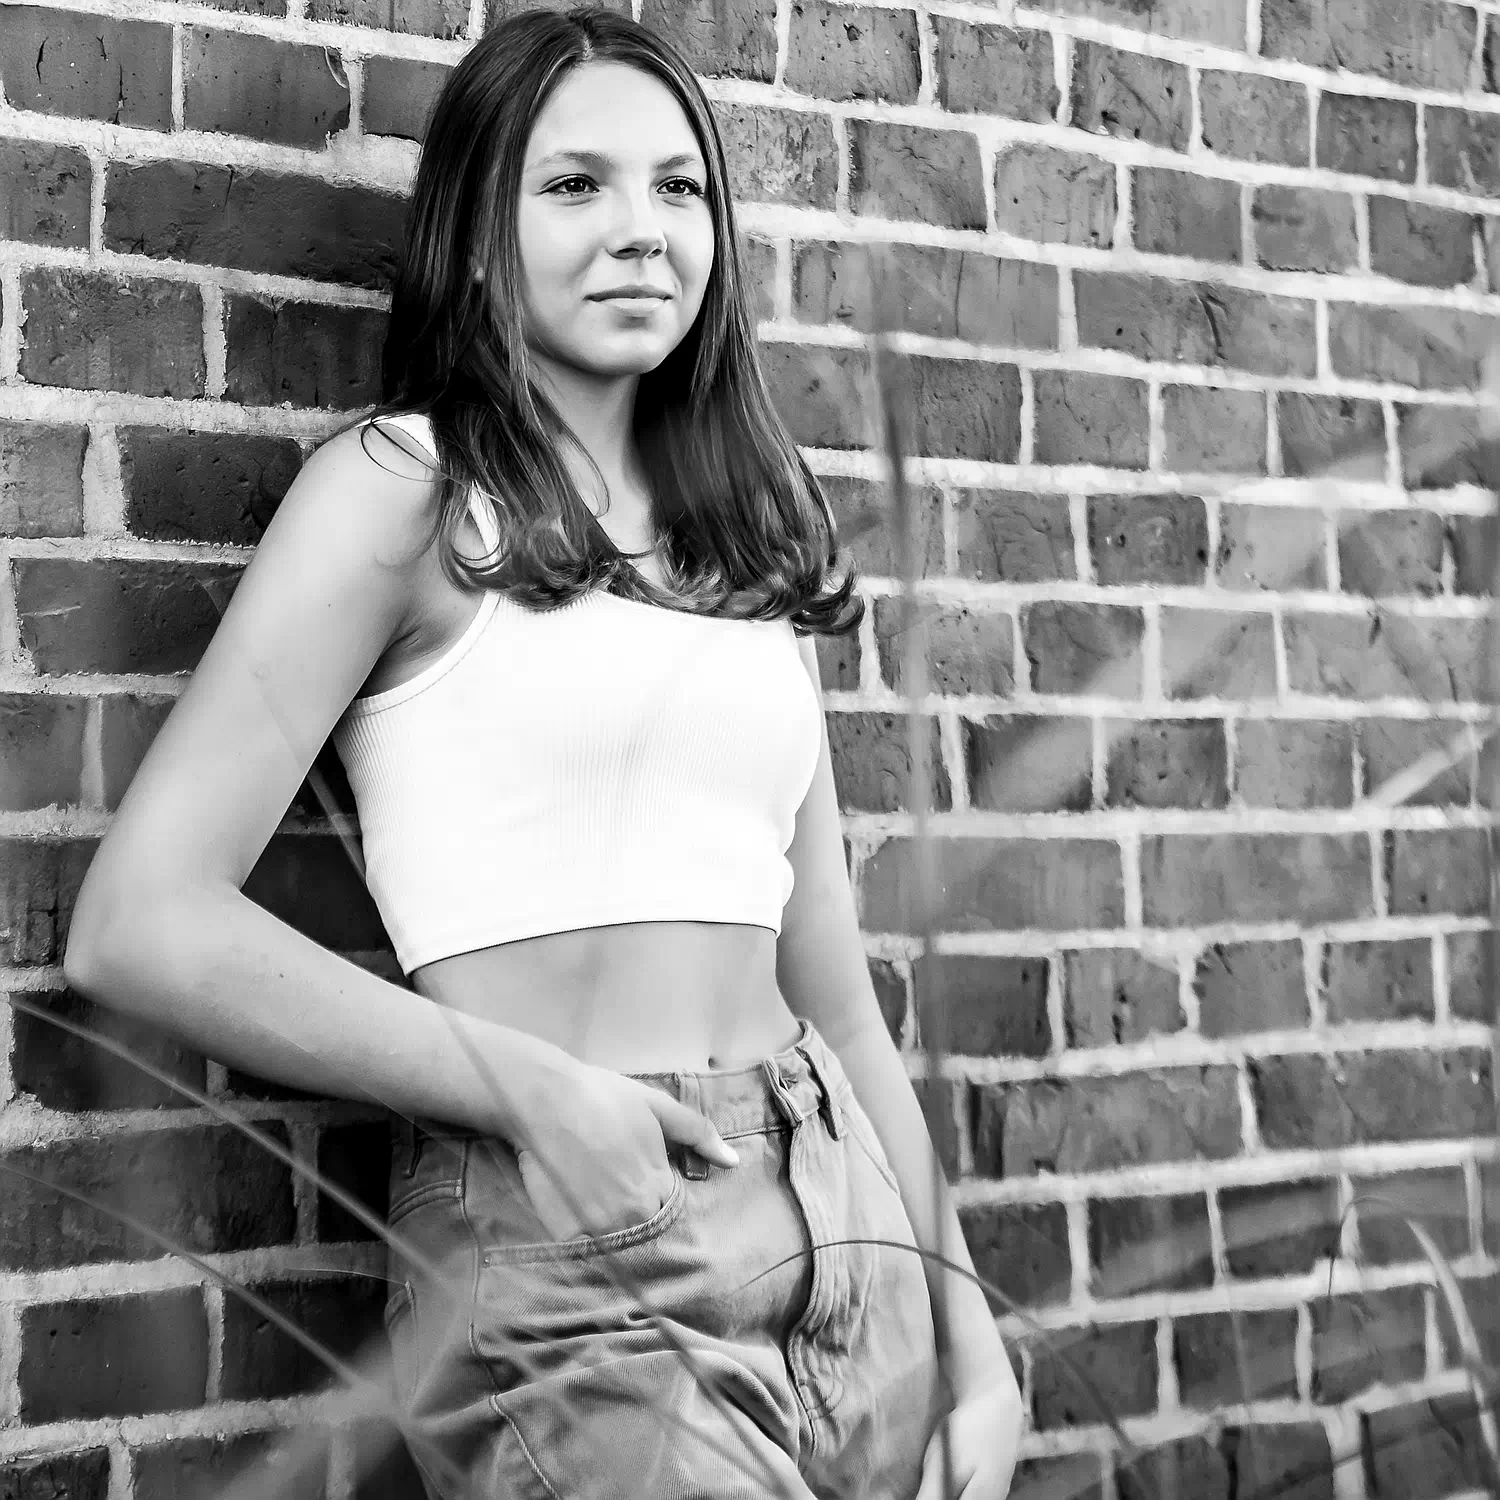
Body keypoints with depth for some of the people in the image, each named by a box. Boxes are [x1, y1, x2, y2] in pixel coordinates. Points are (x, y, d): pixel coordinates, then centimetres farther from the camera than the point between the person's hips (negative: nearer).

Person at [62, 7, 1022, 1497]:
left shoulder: (752, 545, 13)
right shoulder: (405, 491, -4)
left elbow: (832, 983, 14)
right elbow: (142, 926, -12)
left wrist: (966, 1330, 11)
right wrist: (525, 1088, -13)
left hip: (849, 1254, 6)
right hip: (572, 1263, -5)